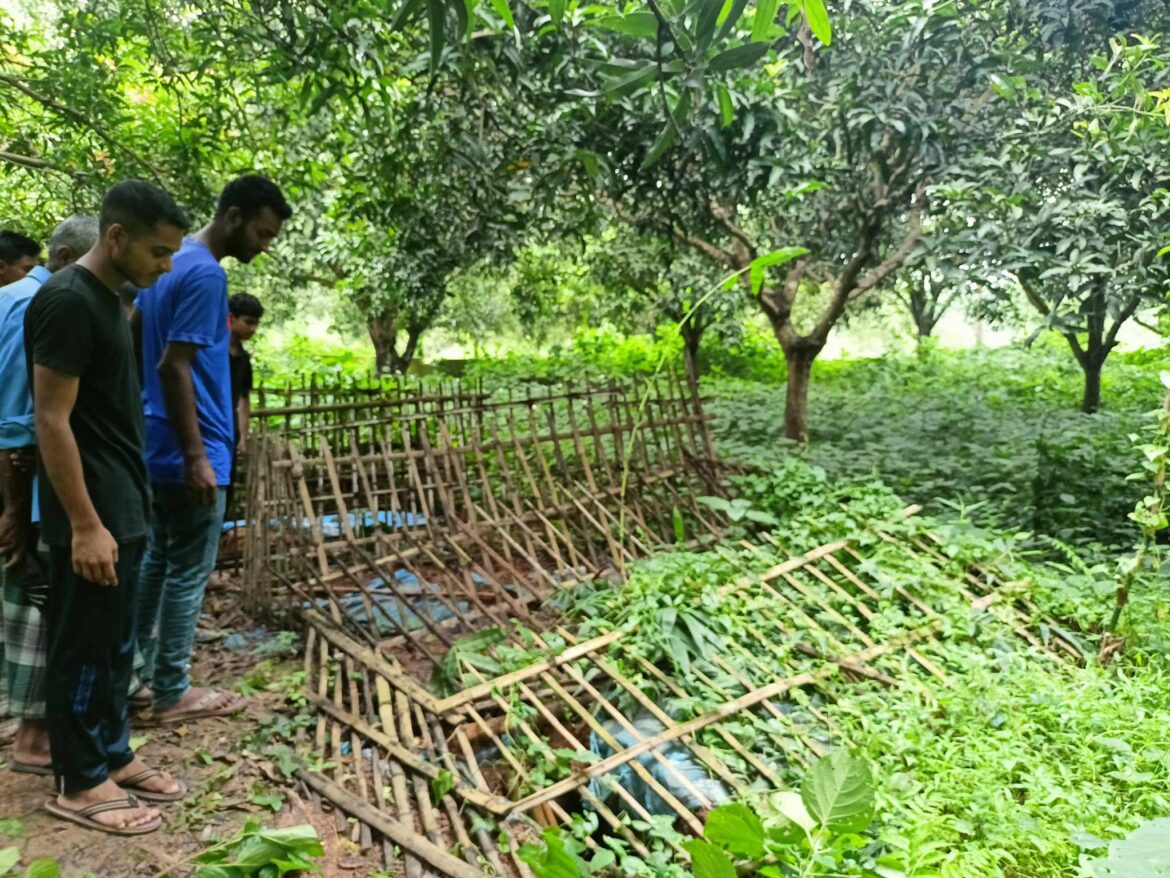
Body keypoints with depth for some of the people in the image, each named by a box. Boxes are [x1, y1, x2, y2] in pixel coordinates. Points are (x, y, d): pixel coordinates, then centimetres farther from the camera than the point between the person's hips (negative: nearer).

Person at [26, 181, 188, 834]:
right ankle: (78, 784, 17)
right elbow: (52, 421, -20)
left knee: (116, 645, 17)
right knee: (85, 648, 3)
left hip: (124, 507, 9)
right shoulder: (68, 301, -17)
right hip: (93, 516, -9)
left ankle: (114, 756, 30)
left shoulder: (107, 299, 12)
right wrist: (85, 524, -21)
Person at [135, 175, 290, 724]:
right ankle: (173, 694, 12)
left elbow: (135, 342, 18)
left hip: (157, 448, 10)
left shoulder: (170, 264, 12)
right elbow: (174, 367, -23)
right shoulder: (206, 274, -18)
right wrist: (196, 457, -22)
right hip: (188, 453, -10)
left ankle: (137, 669, 30)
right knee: (188, 574, 1)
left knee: (157, 561, 18)